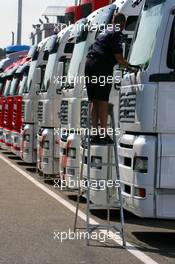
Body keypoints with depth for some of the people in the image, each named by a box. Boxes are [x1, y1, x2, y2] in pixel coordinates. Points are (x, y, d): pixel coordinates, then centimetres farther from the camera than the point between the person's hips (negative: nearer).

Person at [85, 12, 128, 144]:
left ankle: (95, 134, 11)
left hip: (89, 64, 8)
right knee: (103, 101, -6)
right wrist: (128, 65, 3)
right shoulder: (117, 34, -2)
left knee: (94, 101, 10)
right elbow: (118, 56, -12)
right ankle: (104, 135, -6)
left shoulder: (103, 33, 24)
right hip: (103, 66, -8)